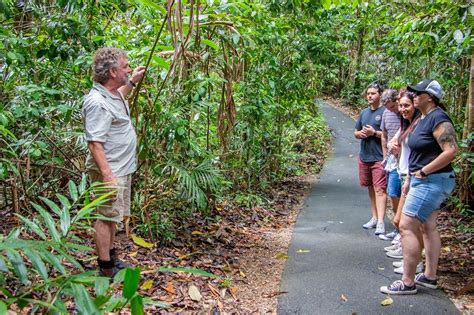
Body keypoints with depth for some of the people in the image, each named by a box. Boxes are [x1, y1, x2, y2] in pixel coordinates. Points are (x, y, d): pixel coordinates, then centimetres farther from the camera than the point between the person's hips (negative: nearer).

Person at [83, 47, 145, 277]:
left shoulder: (112, 93, 8)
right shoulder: (97, 103, -23)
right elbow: (95, 144, -26)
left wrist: (132, 82, 32)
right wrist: (107, 175, -29)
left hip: (122, 169, 10)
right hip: (110, 171, -10)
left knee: (113, 215, 19)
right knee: (106, 217, -1)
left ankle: (111, 256, 33)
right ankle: (106, 268, 9)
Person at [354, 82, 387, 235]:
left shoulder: (385, 112, -8)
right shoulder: (364, 112, 13)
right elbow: (356, 132, 19)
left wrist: (374, 133, -21)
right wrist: (360, 133, -3)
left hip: (379, 158, -7)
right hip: (364, 157, 7)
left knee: (379, 189, -10)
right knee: (371, 188, 14)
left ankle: (380, 222, -13)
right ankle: (374, 218, 24)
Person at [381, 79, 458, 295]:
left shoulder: (438, 119, -18)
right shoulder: (423, 119, 13)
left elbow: (451, 150, -25)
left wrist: (424, 171, -20)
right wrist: (411, 177, 15)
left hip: (432, 181, -10)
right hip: (424, 181, 10)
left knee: (406, 226, -10)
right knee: (428, 227, 14)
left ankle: (407, 282, -4)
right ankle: (429, 277, 24)